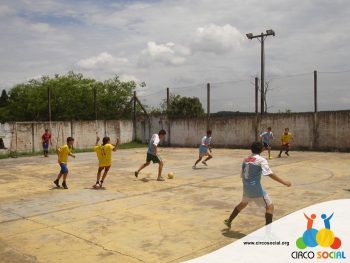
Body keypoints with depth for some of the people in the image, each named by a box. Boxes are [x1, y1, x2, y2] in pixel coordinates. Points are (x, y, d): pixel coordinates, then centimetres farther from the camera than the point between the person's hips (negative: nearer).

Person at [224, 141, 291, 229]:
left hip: (246, 188, 7)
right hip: (256, 188, -7)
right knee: (270, 206, 3)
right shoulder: (261, 160, -10)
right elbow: (270, 174, -19)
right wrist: (284, 182, -16)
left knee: (243, 203, 30)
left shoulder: (245, 159, 8)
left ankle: (228, 221, 40)